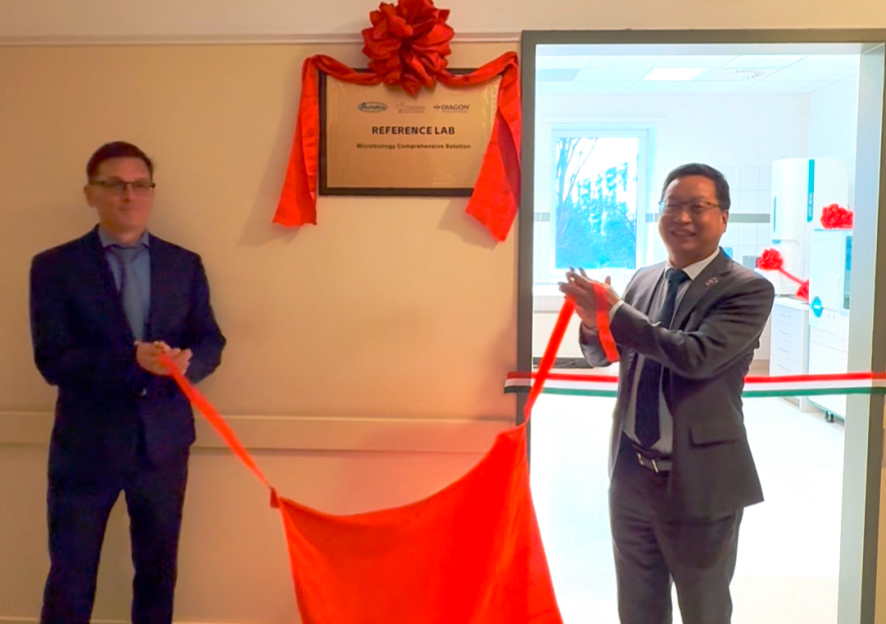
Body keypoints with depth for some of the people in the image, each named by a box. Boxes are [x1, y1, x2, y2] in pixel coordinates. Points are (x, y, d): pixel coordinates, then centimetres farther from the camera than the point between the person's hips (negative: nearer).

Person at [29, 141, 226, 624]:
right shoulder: (54, 266, -3)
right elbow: (52, 360, -11)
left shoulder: (185, 264, 5)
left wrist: (187, 360, -20)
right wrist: (131, 358, -26)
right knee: (70, 579, 8)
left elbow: (211, 343, 4)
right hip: (86, 445, -2)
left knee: (158, 570, 17)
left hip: (164, 441, 3)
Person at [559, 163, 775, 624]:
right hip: (631, 473, 6)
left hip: (700, 481, -5)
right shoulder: (643, 280, 6)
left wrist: (613, 312, -22)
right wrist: (593, 326, -13)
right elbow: (604, 355, 10)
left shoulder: (748, 289, -13)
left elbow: (697, 355, -28)